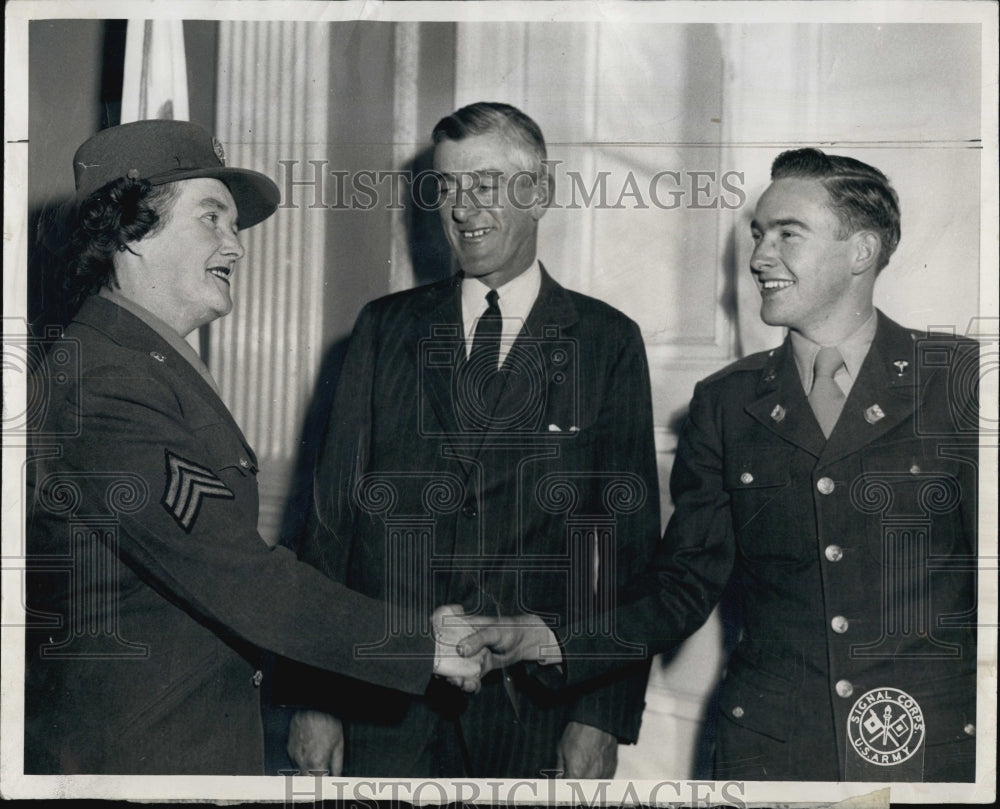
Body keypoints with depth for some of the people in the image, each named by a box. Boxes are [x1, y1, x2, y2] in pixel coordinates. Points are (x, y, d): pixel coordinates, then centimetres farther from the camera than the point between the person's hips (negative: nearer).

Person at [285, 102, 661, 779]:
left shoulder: (608, 342, 3)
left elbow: (630, 538, 0)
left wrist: (605, 716, -7)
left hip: (535, 702, -1)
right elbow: (335, 507, 5)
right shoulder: (386, 328, 7)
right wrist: (313, 696, -1)